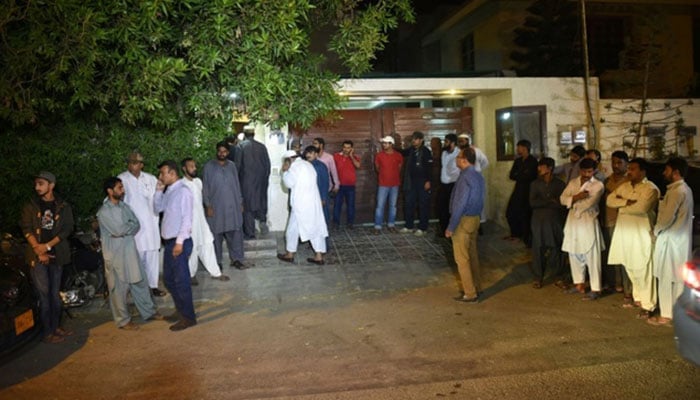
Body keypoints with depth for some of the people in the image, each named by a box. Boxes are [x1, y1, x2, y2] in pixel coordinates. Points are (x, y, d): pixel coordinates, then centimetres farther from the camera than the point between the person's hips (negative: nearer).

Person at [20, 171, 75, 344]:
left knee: (55, 293, 11)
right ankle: (47, 333, 4)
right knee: (44, 294, -2)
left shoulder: (63, 207, 4)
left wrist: (48, 246, -14)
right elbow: (26, 229, -4)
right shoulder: (30, 206, 3)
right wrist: (39, 251, -14)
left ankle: (55, 327, 23)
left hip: (56, 254, 2)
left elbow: (67, 229, -3)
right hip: (36, 256, -2)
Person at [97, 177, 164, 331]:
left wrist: (124, 229, -16)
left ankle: (148, 311, 28)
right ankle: (123, 320, 17)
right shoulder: (104, 212, -14)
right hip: (115, 254, -7)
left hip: (130, 250, 7)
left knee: (140, 282, 15)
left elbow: (136, 225, 0)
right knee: (119, 288, 5)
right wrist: (130, 225, -7)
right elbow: (118, 230, -23)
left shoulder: (124, 206, 7)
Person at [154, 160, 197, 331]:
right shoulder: (168, 191, 13)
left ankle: (188, 317, 8)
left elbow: (187, 218, -19)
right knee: (169, 279, 17)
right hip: (169, 241, 9)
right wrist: (159, 190, 8)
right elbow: (157, 208, 21)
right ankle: (180, 310, 31)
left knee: (181, 280, -3)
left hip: (179, 242, -9)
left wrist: (180, 242, -21)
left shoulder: (183, 191, -14)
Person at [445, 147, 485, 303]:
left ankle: (470, 294, 4)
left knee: (462, 259, -1)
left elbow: (460, 204, -22)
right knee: (472, 255, 17)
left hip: (463, 220, -9)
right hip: (475, 219, 9)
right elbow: (479, 200, 13)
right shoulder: (478, 176, 9)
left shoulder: (465, 177, -20)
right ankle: (476, 288, 27)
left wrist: (450, 227, -18)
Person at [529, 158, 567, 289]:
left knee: (557, 249, 2)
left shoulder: (560, 184, 2)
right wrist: (551, 202, -10)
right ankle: (537, 277, 12)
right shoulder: (535, 184, 6)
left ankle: (558, 276, 18)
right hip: (539, 220, 1)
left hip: (556, 221, -1)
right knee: (538, 249, 1)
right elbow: (532, 202, -6)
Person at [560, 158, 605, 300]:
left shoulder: (598, 185, -5)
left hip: (588, 223, -5)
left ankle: (595, 289, 2)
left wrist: (572, 202, -1)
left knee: (592, 257, -3)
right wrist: (576, 197, -16)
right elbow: (562, 199, 1)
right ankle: (579, 283, 25)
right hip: (573, 222, 5)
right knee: (574, 255, 12)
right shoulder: (572, 183, 11)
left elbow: (589, 203, -15)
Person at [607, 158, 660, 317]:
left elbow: (641, 207, -25)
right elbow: (609, 200, 2)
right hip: (625, 232, 7)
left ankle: (647, 305, 5)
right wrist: (626, 202, -14)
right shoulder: (624, 186, 12)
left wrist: (621, 205, -8)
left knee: (643, 270, -3)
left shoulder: (650, 188, -11)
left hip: (641, 234, -7)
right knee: (630, 268, 16)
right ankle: (638, 296, 32)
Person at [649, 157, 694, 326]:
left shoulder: (677, 191, -18)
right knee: (678, 278, 13)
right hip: (679, 239, 10)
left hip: (671, 239, -10)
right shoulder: (684, 189, 13)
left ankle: (667, 315, 5)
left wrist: (656, 230, -8)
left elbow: (668, 217, -21)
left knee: (667, 278, -2)